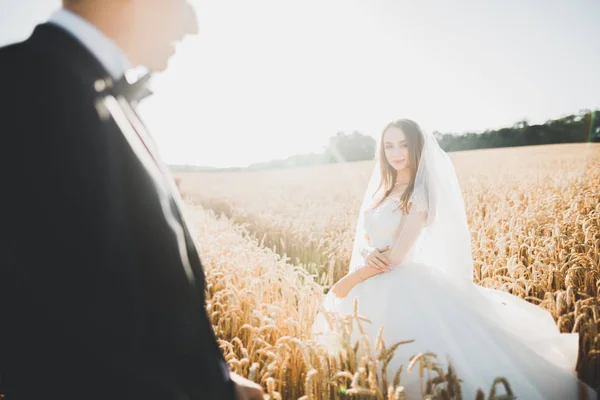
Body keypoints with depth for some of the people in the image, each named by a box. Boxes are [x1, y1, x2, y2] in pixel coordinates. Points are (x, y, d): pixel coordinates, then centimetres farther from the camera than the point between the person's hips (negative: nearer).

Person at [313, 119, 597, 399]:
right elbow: (362, 237, 12)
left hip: (401, 286, -7)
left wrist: (347, 282, -10)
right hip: (371, 287, 7)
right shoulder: (381, 189, 12)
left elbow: (396, 254, -17)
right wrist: (367, 253, -13)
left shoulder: (421, 192, -11)